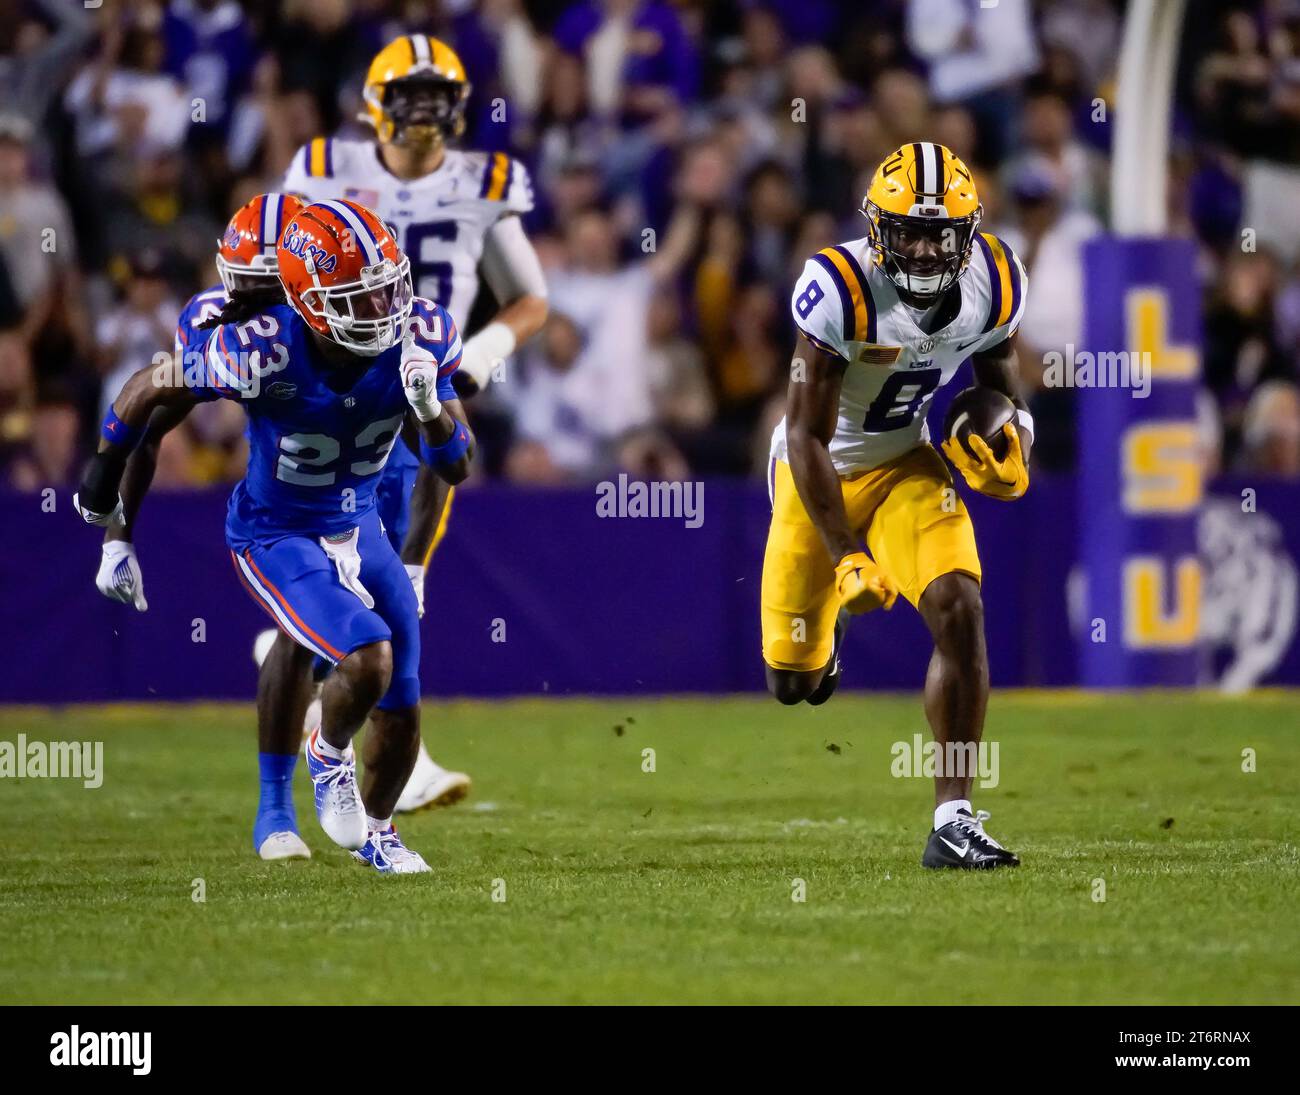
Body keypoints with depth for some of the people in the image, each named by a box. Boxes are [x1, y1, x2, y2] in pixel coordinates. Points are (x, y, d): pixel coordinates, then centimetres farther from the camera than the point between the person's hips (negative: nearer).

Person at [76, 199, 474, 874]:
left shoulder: (419, 336, -18)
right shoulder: (264, 354, -31)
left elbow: (458, 469, -9)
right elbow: (148, 391, -13)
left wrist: (430, 408, -31)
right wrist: (102, 476, 2)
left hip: (357, 526, 5)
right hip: (276, 538, -5)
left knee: (401, 710, 9)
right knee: (367, 659, -26)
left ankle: (376, 831, 39)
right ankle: (328, 755, 9)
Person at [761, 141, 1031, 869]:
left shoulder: (996, 284, -15)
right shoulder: (840, 290, -29)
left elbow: (999, 391, 4)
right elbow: (806, 437, -24)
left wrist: (1010, 453, -19)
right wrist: (847, 557, -27)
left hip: (906, 464, 3)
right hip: (820, 474, -3)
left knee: (960, 612, -22)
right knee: (795, 683, 6)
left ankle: (955, 818, -15)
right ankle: (819, 631, 48)